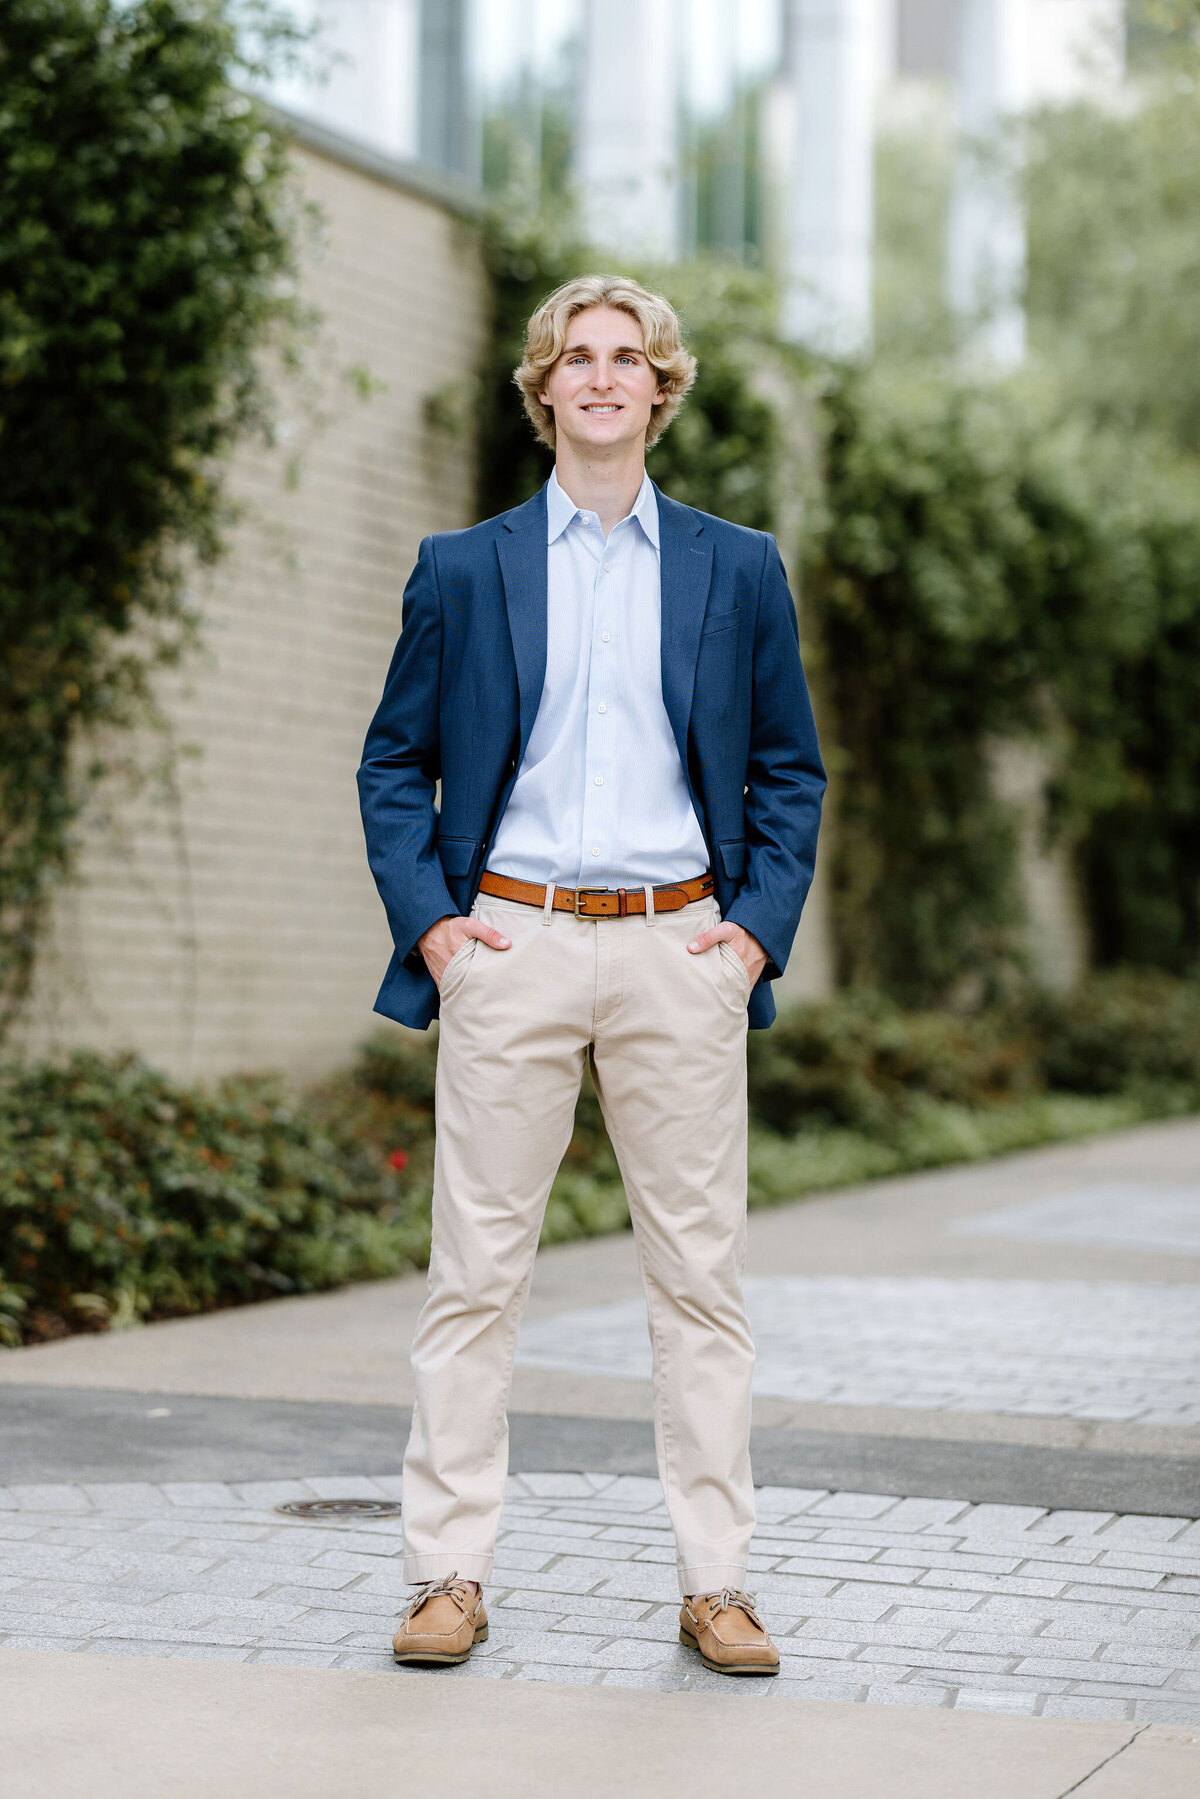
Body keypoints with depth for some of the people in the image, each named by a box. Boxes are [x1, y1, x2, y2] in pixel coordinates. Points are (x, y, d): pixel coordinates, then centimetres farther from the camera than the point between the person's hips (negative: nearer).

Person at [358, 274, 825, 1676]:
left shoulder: (738, 570, 11)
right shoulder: (462, 569, 9)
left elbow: (789, 770, 13)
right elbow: (395, 762, 11)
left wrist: (760, 925, 1)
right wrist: (427, 917, -2)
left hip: (679, 953, 1)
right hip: (512, 945, 0)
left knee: (700, 1273, 2)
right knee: (475, 1272, 0)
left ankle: (715, 1582, 10)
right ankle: (450, 1574, 8)